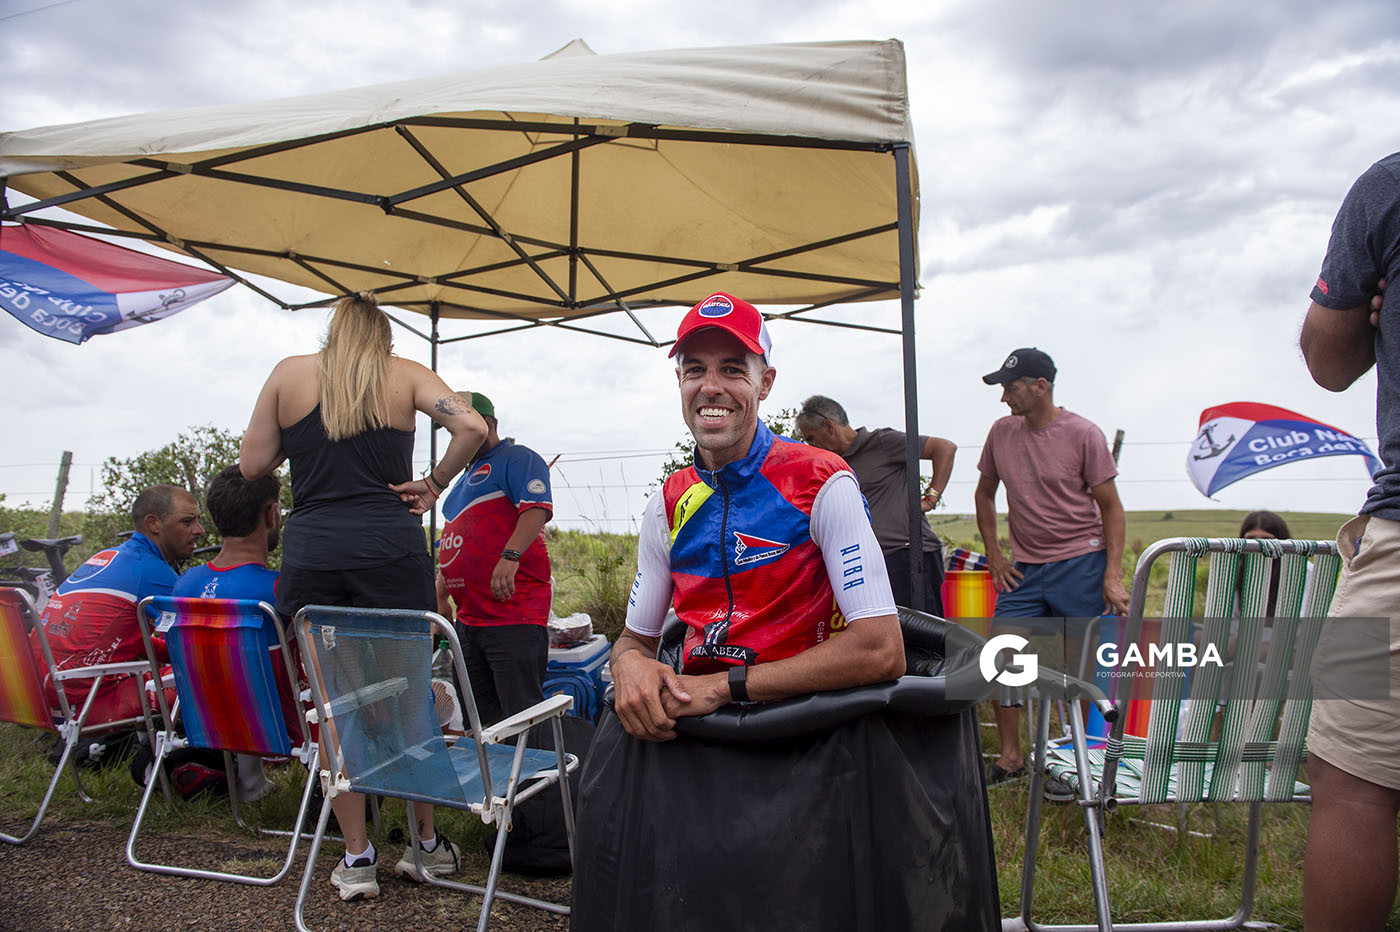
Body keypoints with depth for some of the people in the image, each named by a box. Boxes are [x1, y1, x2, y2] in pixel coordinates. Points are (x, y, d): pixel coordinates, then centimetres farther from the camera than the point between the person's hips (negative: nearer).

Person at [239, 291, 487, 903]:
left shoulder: (290, 374, 10)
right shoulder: (405, 375, 7)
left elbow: (252, 466, 10)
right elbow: (471, 426, -8)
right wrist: (434, 484, 4)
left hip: (309, 555, 1)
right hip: (390, 550, -1)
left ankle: (357, 859, 14)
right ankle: (429, 844, 21)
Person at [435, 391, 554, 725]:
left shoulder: (517, 458, -1)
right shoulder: (467, 475, 28)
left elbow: (537, 509, -19)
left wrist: (510, 556, -32)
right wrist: (438, 595, 26)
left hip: (514, 613, -10)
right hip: (469, 616, 10)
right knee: (479, 718, 11)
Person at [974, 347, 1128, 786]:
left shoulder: (1083, 434, -7)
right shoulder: (1002, 432, 5)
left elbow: (1111, 507, -4)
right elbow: (984, 494, 18)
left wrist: (1112, 576, -11)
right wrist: (995, 557, 10)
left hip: (1081, 563, -4)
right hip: (1025, 568, 5)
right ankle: (1011, 757, 14)